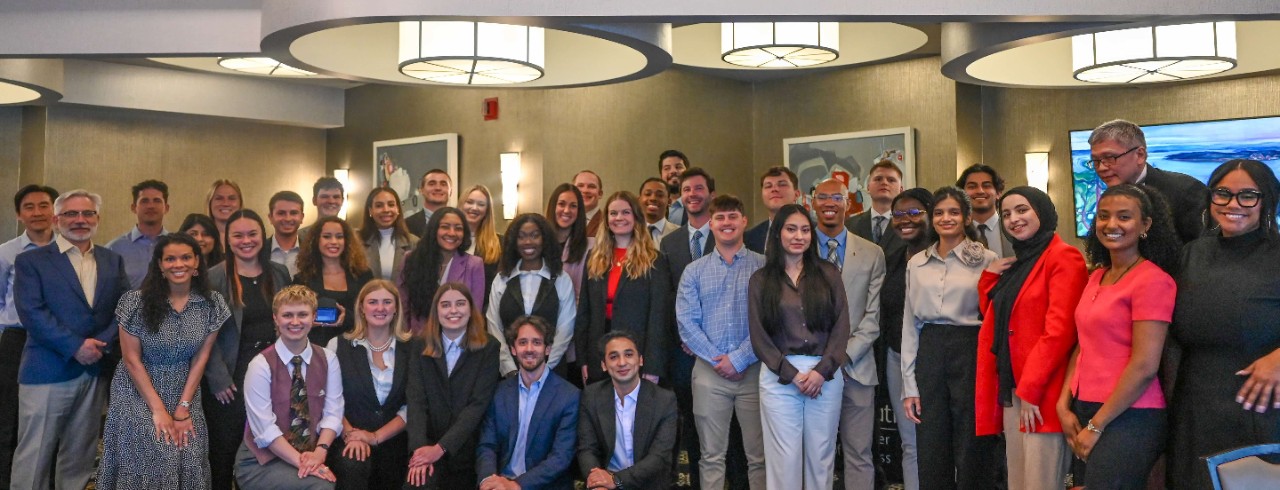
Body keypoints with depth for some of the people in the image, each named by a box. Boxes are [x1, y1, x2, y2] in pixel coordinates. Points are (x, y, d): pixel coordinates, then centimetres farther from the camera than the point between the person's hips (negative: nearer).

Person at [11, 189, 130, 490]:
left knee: (80, 458, 13)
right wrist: (76, 346, -16)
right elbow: (31, 312, -11)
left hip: (95, 371, 4)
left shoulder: (113, 261, 12)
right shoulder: (31, 261, 0)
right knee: (33, 458, 0)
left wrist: (103, 343, -12)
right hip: (47, 372, -4)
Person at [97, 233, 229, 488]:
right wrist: (158, 409, -13)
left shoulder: (212, 303, -5)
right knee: (152, 461, -11)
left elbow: (201, 357, -3)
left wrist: (183, 408, -8)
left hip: (185, 394, 2)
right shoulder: (136, 301, -13)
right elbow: (131, 359, -10)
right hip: (139, 393, -2)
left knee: (189, 461, -7)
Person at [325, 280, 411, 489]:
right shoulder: (338, 345, 7)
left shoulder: (411, 349, 6)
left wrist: (376, 436, -9)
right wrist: (349, 433, -14)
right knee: (353, 468, -32)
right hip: (350, 440, -2)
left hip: (393, 442, 2)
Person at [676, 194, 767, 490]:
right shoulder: (694, 271, 7)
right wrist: (717, 360, -9)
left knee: (759, 455, 5)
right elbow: (686, 322, 0)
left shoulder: (764, 267, 1)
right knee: (712, 456, 8)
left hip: (754, 370, -1)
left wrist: (739, 359, -11)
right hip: (709, 372, 1)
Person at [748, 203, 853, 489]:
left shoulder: (828, 274, 8)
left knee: (821, 455, 7)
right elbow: (759, 336, 0)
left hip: (826, 375, 1)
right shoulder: (761, 280, 4)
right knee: (784, 457, 2)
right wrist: (792, 374, -9)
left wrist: (822, 370, -9)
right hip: (779, 377, -1)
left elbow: (841, 326, 2)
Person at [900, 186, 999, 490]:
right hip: (929, 355, 3)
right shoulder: (917, 264, 10)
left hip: (971, 353, -3)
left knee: (972, 453, 3)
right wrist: (909, 386, 5)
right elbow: (909, 325, 9)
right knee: (931, 454, 8)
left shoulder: (987, 260, -1)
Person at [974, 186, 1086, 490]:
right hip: (1011, 390, 8)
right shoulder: (1017, 263, 18)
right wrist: (990, 276, 8)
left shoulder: (1063, 257, -10)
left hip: (1040, 392, -8)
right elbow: (995, 321, 20)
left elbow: (1059, 331, -18)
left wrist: (1030, 389, -18)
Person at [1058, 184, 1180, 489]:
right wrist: (1064, 406, 2)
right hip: (1085, 411, 7)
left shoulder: (1152, 279, -13)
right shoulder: (1096, 276, 11)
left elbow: (1144, 366, -17)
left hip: (1128, 418, -7)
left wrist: (1096, 426, -13)